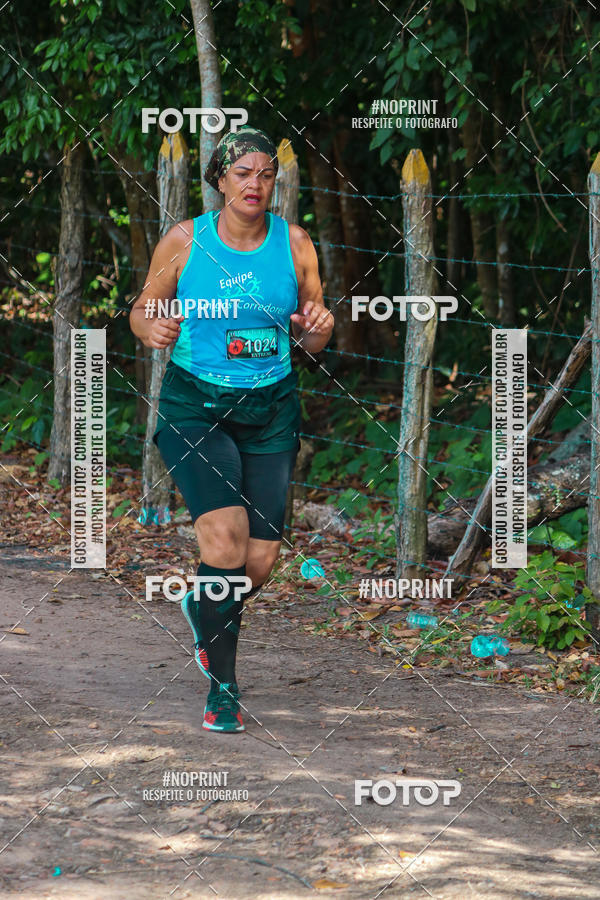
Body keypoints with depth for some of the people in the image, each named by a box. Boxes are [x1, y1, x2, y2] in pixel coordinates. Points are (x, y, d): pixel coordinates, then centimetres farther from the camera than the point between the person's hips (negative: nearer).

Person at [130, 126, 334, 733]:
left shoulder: (294, 243, 1)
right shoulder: (184, 240, -4)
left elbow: (313, 341, 10)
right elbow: (143, 310, 7)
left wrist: (317, 326, -14)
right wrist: (152, 329, -16)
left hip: (271, 410, 3)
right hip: (195, 406, -3)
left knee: (260, 559, 0)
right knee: (225, 539, -22)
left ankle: (204, 609, 37)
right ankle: (222, 687, -11)